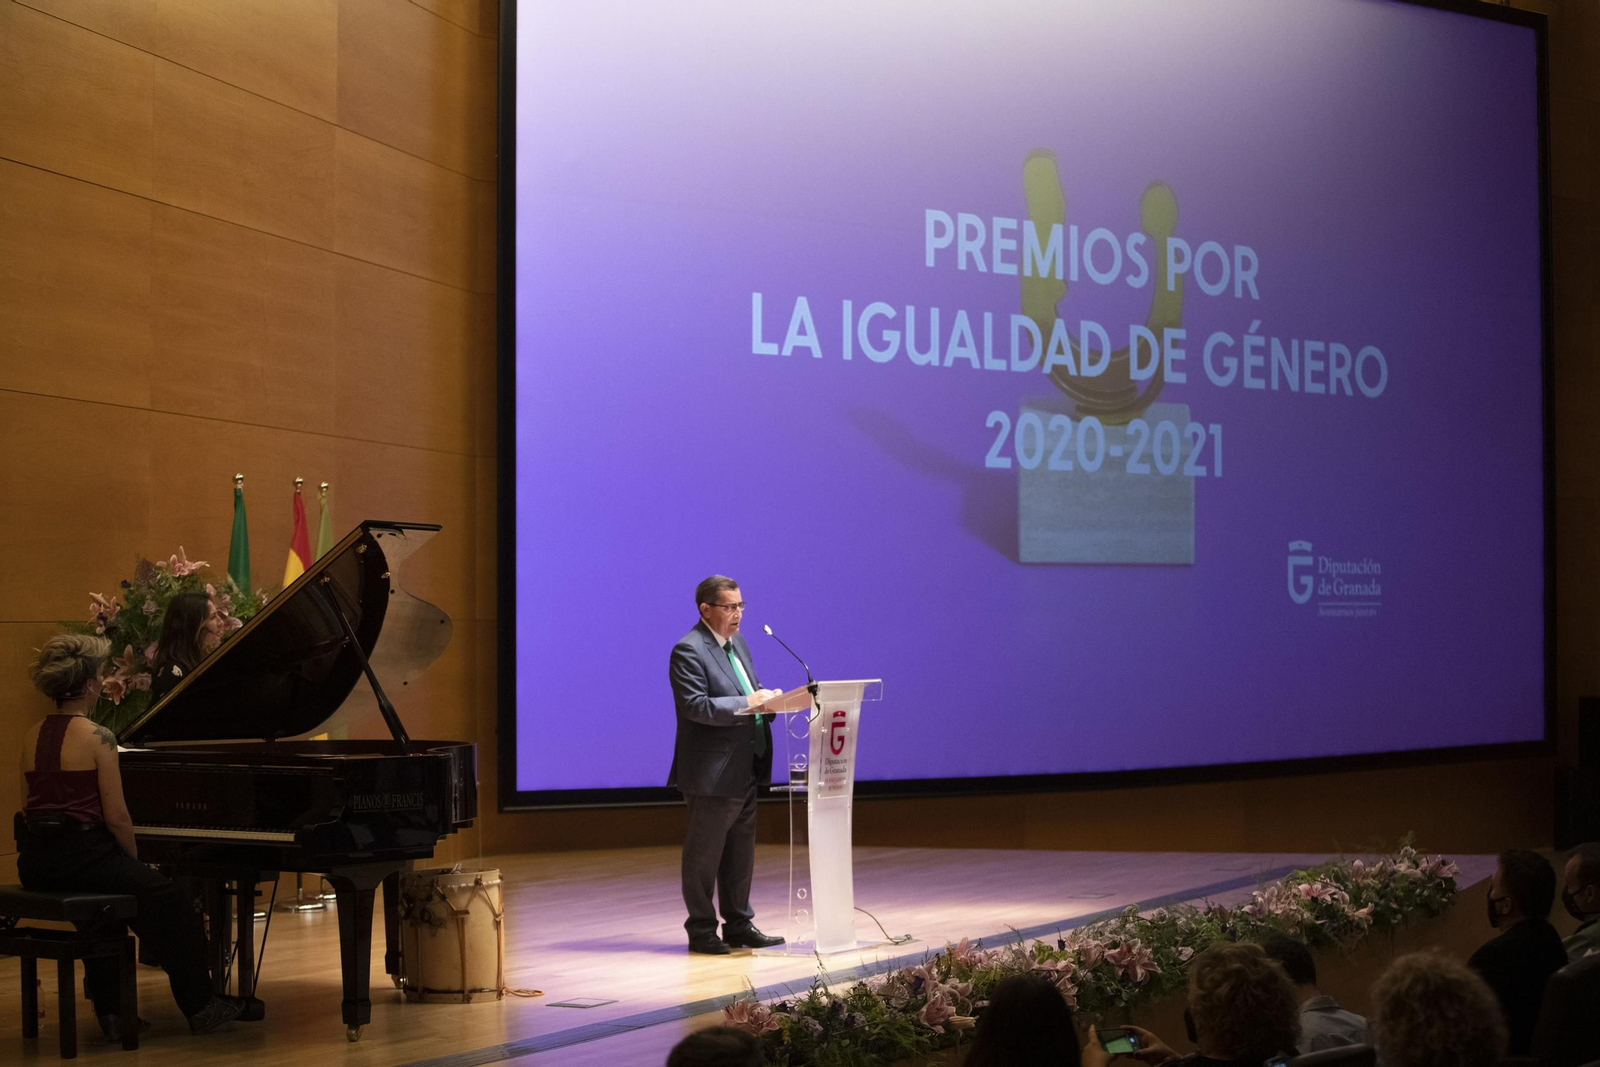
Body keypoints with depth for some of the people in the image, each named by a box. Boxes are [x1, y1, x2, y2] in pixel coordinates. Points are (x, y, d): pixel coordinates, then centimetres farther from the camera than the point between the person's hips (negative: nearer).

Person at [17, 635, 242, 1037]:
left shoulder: (33, 737, 10)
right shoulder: (97, 737, -11)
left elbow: (30, 808, 15)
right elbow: (116, 817, -12)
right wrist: (136, 863, 5)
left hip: (35, 864, 8)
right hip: (80, 856, -8)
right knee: (170, 903, 7)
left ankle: (110, 1011, 29)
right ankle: (199, 1006, 14)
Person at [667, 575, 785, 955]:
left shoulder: (737, 643, 15)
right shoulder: (689, 650, -14)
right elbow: (696, 706, -23)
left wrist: (768, 699, -1)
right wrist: (746, 703, -28)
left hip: (744, 768, 9)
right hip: (712, 773, -9)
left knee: (740, 852, 14)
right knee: (704, 853, 1)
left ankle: (739, 925, 22)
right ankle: (701, 930, 9)